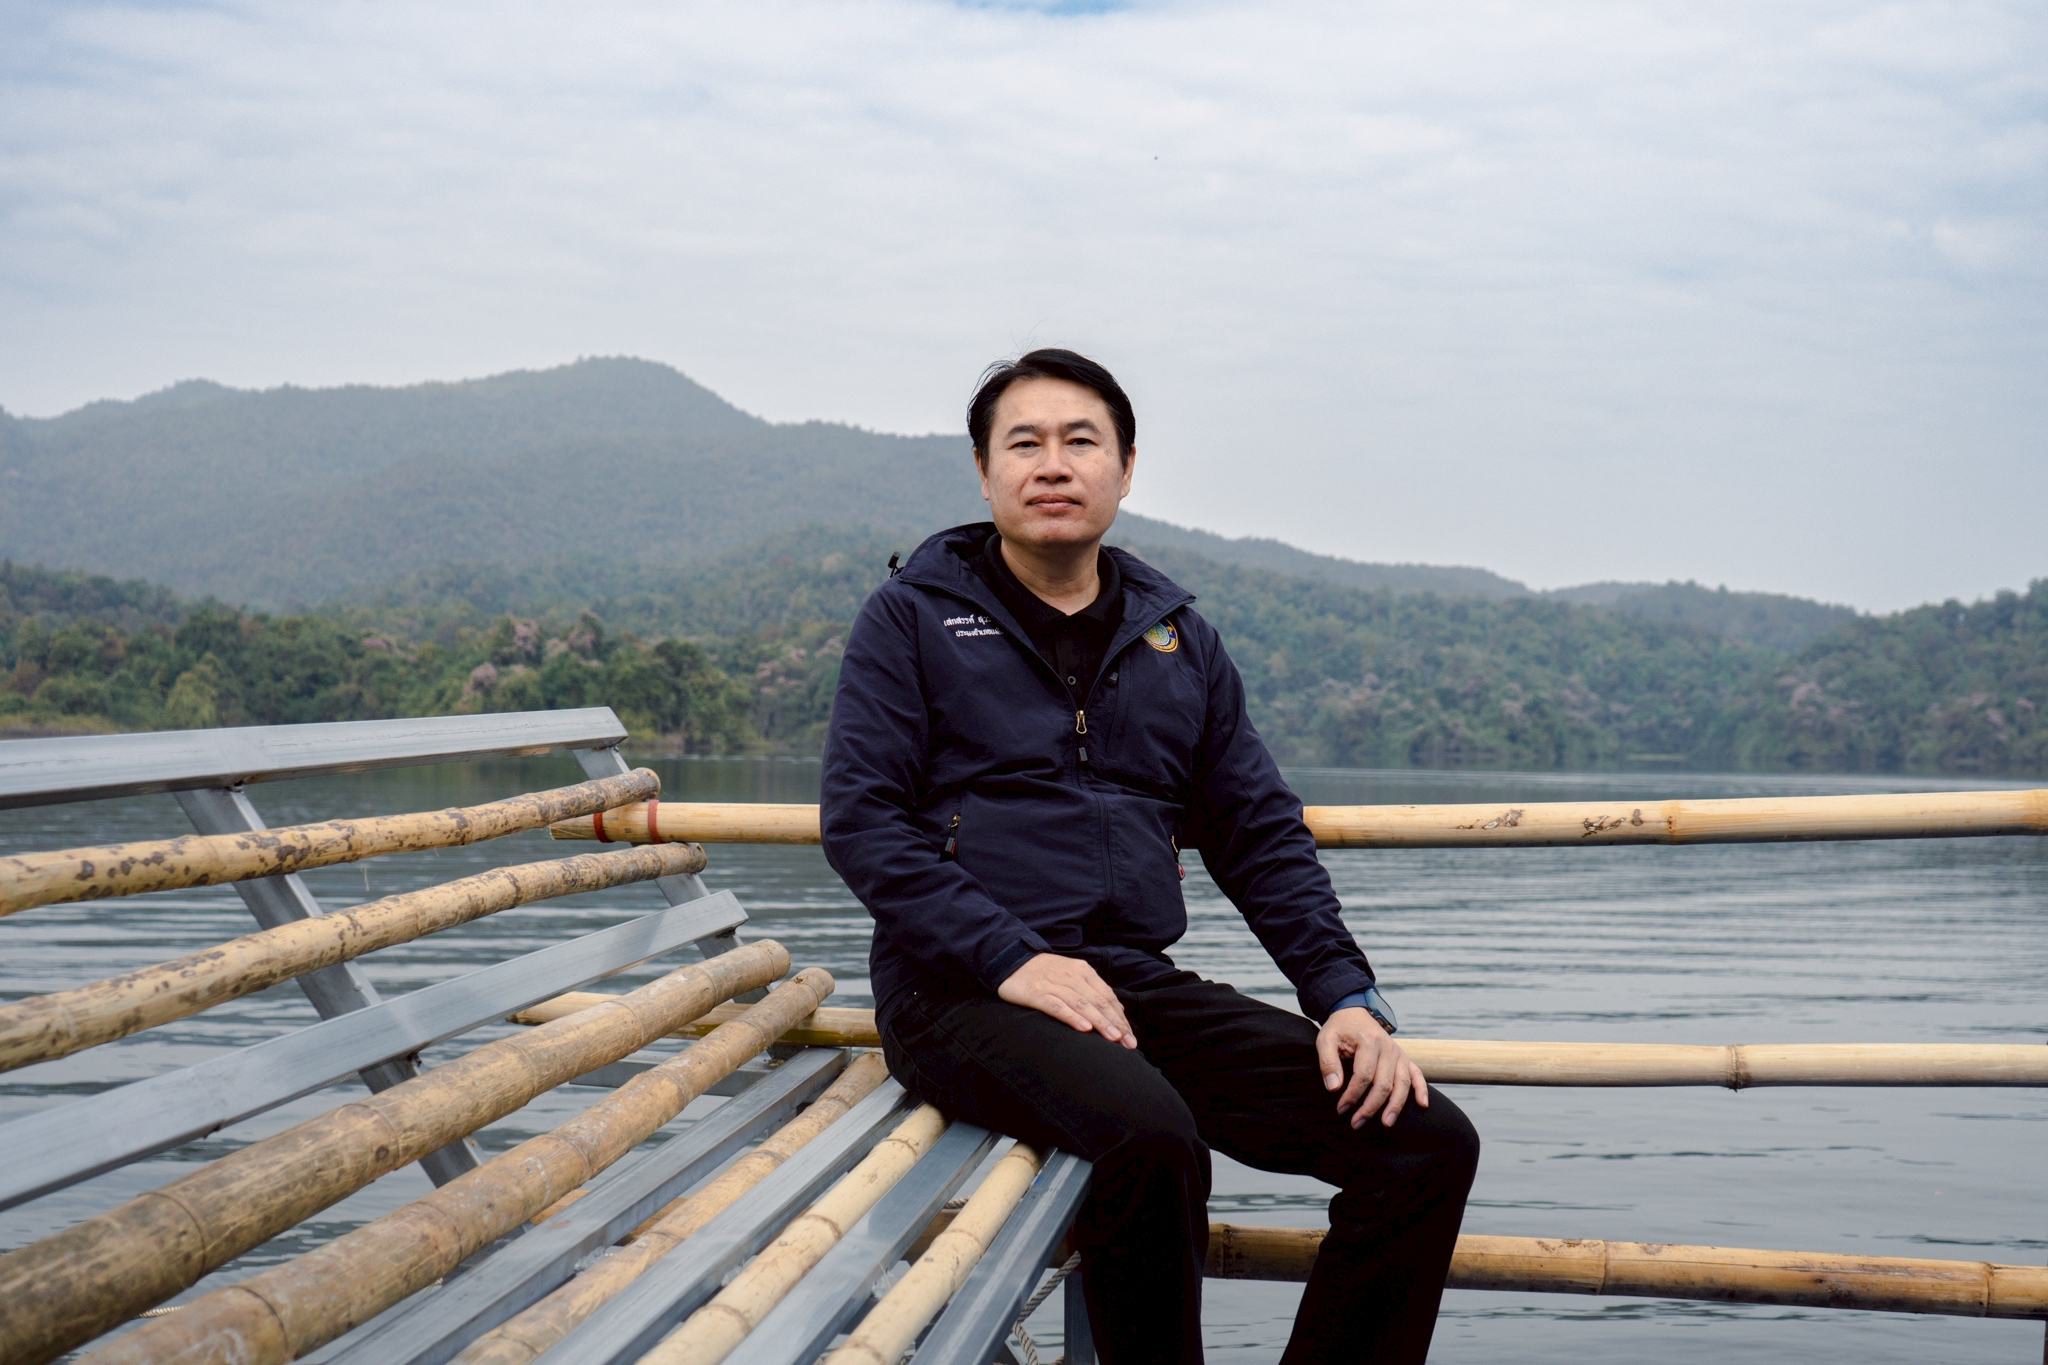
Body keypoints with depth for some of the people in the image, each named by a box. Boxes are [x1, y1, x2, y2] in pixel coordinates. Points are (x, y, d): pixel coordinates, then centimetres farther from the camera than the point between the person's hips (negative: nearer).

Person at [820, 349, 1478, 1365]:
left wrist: (1346, 995, 1)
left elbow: (1261, 834, 16)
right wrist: (1010, 957, -17)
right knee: (1150, 1131, -36)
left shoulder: (1177, 637, 17)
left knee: (1429, 1143, -11)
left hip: (1137, 980, 5)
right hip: (958, 989, -4)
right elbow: (859, 819, -4)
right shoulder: (914, 616, 5)